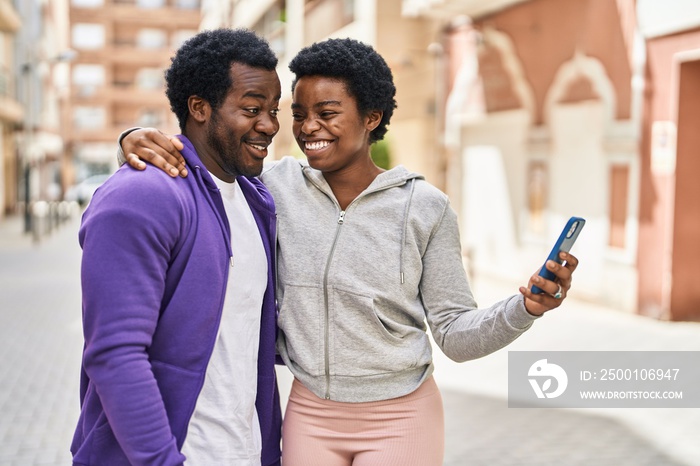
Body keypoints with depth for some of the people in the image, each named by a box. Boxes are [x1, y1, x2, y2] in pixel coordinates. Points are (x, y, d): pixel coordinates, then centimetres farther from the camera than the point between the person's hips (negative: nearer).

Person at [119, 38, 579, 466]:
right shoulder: (279, 185, -6)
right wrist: (138, 139, -18)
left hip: (400, 420, -2)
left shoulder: (424, 207, -10)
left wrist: (525, 307, -24)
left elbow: (456, 333, -6)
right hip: (309, 415, 2)